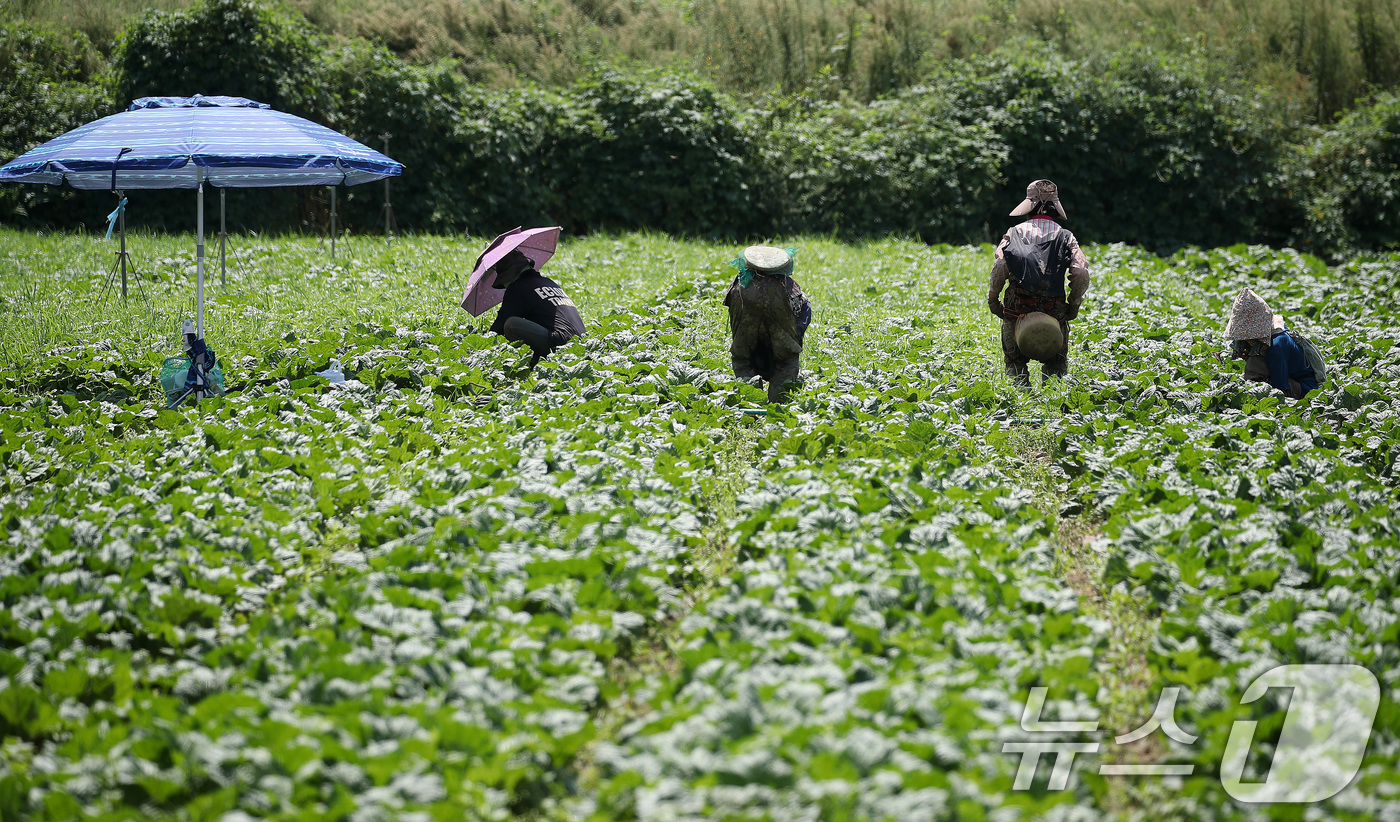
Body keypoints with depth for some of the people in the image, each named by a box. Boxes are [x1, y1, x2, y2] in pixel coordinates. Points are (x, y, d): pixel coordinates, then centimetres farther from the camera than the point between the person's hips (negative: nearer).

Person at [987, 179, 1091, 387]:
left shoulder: (1015, 232, 5)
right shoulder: (1065, 236, 5)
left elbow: (999, 266, -8)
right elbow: (1081, 273, -6)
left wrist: (993, 300, 2)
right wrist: (1073, 305, 5)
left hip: (1017, 308, 0)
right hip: (1054, 311, 0)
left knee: (1015, 362, 11)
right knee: (1056, 364, 13)